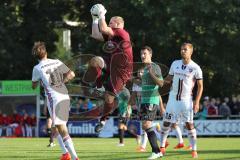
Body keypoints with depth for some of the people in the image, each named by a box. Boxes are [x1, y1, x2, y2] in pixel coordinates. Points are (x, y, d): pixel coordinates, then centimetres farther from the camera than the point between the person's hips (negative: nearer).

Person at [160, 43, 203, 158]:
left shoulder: (195, 68, -8)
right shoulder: (175, 64, 3)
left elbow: (200, 86, -4)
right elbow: (169, 79, 13)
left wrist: (197, 102, -11)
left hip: (186, 99, -4)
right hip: (173, 98, 4)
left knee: (189, 124, -7)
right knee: (166, 122, 5)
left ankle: (194, 149, 0)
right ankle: (162, 146, 18)